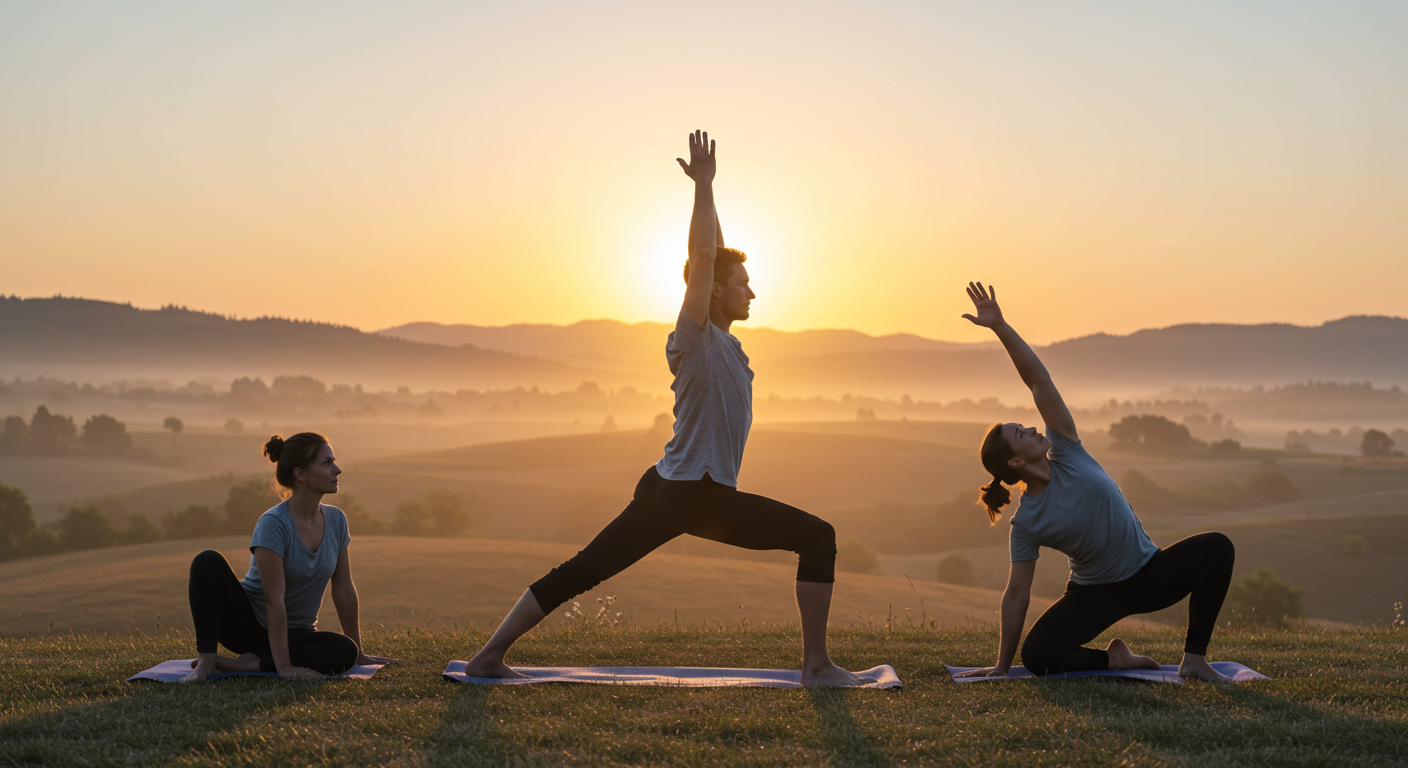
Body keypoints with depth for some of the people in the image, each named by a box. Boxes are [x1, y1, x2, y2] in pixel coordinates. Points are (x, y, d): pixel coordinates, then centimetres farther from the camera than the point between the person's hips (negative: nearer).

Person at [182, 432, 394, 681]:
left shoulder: (336, 520, -3)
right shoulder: (273, 523, -22)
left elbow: (344, 591, 3)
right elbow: (274, 600, -26)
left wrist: (358, 654, 5)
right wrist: (283, 666, -29)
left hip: (294, 634, 5)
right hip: (247, 623, -5)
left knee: (345, 652, -27)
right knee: (208, 561, -30)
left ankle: (244, 665, -18)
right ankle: (206, 659, -25)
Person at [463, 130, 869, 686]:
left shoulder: (720, 338, 13)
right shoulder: (696, 338, -11)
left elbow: (712, 254, 23)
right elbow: (702, 257, -22)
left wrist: (706, 188, 20)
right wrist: (703, 186, -16)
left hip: (667, 492, 10)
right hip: (697, 496, -10)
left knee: (581, 572, 9)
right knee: (818, 538, -4)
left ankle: (489, 655, 12)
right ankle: (816, 665, -3)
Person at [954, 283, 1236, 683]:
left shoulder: (1066, 454, -7)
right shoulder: (1027, 522, -13)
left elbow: (1039, 382, -16)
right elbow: (1017, 595, -10)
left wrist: (1000, 326, -22)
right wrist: (1001, 665, -10)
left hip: (1149, 574, 3)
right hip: (1096, 594, -3)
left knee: (1216, 547, -23)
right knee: (1035, 655, -27)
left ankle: (1194, 658, -17)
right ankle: (1114, 659, 1)